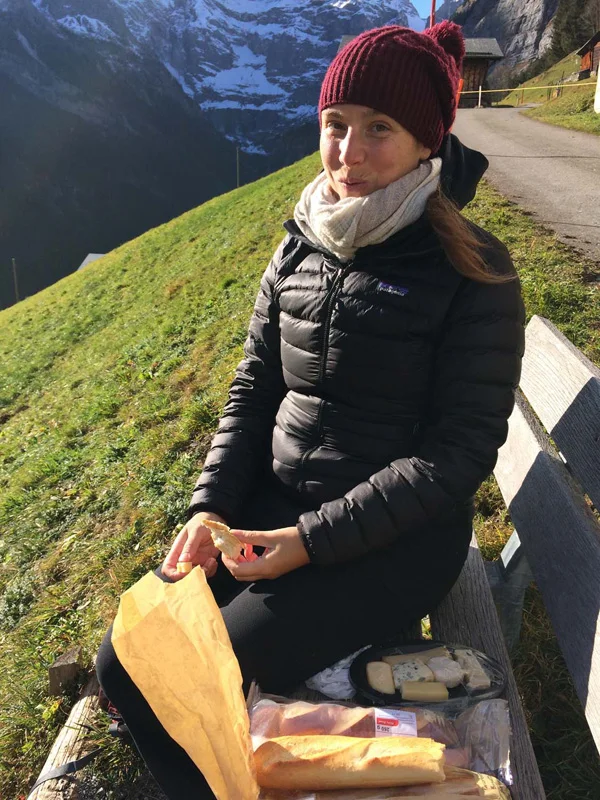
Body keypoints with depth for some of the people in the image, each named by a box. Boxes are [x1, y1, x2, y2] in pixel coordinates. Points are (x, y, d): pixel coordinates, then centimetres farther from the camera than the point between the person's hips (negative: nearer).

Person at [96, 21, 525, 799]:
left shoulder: (473, 271, -11)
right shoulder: (299, 252, 5)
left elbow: (461, 450, -14)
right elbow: (253, 391, 8)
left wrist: (313, 541, -19)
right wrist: (209, 507, -5)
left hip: (396, 536, -5)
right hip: (271, 504, 5)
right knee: (126, 663, -3)